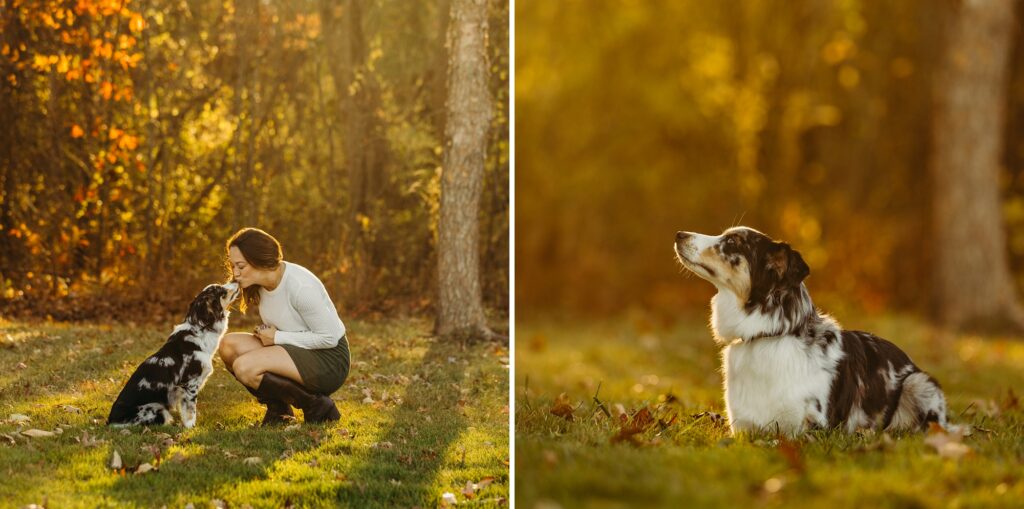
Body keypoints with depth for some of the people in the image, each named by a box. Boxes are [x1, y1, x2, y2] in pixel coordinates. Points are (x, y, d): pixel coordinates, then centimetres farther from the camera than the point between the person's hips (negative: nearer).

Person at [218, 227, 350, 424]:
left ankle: (315, 406, -9)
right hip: (296, 351, 9)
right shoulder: (262, 283, 1)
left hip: (328, 359, -8)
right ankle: (277, 407, 2)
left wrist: (277, 337, -18)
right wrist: (265, 333, -7)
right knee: (228, 344, -11)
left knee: (244, 367, -26)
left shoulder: (299, 286, -25)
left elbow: (329, 337, -22)